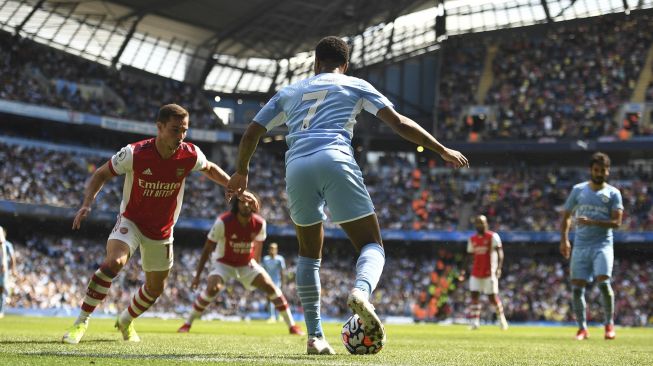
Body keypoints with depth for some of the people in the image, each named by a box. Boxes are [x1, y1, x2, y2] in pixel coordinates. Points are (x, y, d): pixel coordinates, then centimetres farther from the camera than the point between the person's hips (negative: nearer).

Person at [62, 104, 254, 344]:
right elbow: (101, 175, -9)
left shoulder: (190, 155, -15)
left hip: (162, 231, 4)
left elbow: (210, 169, 9)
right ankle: (81, 322, -22)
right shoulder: (134, 153, -23)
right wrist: (87, 204, -23)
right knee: (114, 262, -32)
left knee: (156, 288, 13)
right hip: (131, 222, -4)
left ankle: (126, 321, 44)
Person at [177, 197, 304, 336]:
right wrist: (198, 275, -15)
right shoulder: (223, 222, -25)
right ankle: (187, 323, -12)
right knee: (212, 288, -28)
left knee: (270, 287, -10)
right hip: (224, 263, -3)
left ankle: (292, 326, 1)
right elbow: (207, 248, -16)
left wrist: (255, 263, 17)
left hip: (247, 264, 3)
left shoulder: (259, 223, -15)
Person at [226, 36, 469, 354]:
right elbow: (399, 123, 13)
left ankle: (314, 337, 10)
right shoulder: (355, 86, 22)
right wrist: (442, 150, 19)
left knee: (309, 253, 20)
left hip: (296, 167, 3)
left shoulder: (289, 92, 30)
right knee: (372, 245, 5)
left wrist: (241, 171, 45)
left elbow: (251, 133, 29)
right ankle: (361, 292, -31)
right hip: (335, 161, -3)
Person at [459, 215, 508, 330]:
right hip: (476, 273, 5)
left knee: (493, 297, -2)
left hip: (489, 273, -5)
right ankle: (475, 322, -5)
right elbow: (468, 256, 17)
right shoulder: (472, 239, 10)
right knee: (474, 295, -5)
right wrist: (464, 270, 10)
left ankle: (501, 319, 18)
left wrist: (499, 268, -25)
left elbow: (500, 253, -13)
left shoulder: (493, 236, -6)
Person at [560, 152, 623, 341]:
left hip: (603, 244, -3)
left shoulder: (613, 193, 3)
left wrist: (592, 222, -18)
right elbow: (566, 216, 17)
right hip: (580, 245, 3)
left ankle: (609, 324, -4)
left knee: (603, 282, -19)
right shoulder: (578, 190, 10)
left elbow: (616, 222, -7)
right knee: (577, 287, -1)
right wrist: (564, 239, 5)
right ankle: (582, 328, 10)